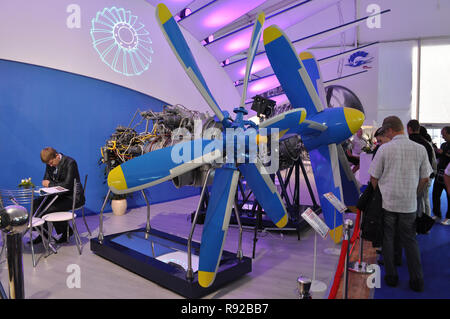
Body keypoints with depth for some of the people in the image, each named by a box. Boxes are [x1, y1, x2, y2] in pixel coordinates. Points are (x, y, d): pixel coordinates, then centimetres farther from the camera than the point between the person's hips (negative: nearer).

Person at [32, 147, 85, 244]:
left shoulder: (70, 162, -19)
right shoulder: (50, 164, 4)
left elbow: (67, 185, -25)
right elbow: (46, 180, 10)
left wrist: (50, 184, -16)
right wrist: (45, 183, -13)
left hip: (73, 197, -8)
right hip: (59, 194, 8)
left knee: (49, 209, -23)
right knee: (36, 203, -5)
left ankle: (67, 231, 1)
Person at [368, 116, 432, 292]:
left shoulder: (384, 149, -10)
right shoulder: (420, 149, -2)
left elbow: (374, 178, -5)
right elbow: (425, 178, 6)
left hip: (387, 202, -2)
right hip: (409, 204, 3)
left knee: (388, 239, 11)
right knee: (410, 241, 15)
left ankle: (391, 277, 21)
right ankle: (417, 281, 20)